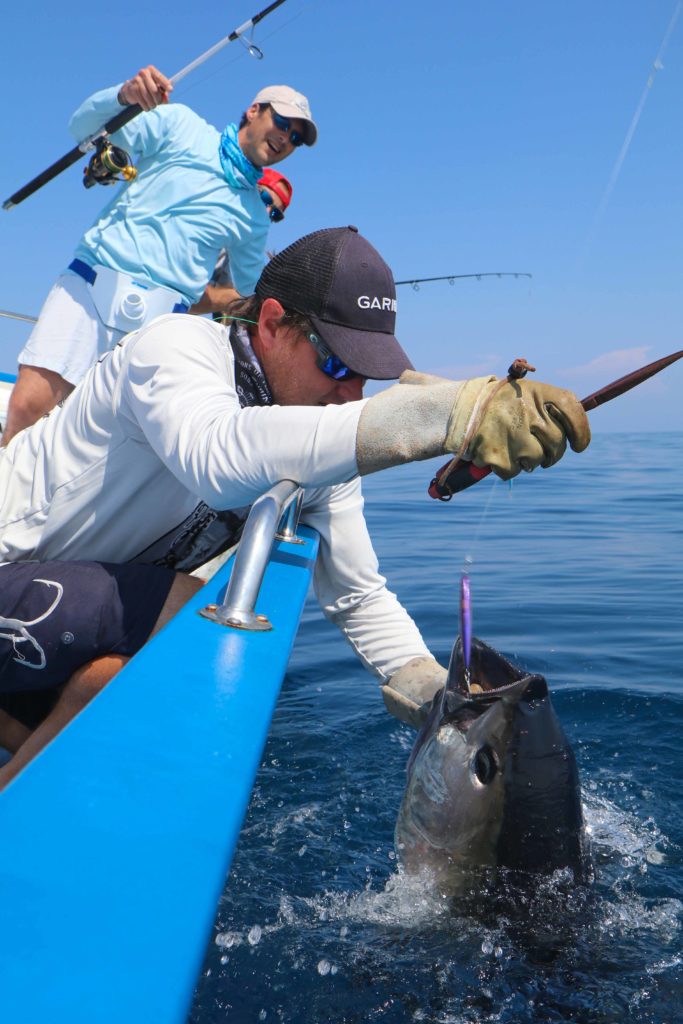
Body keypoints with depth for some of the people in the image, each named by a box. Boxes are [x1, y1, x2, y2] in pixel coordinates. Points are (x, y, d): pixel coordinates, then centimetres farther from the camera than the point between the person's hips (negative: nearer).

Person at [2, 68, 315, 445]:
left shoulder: (255, 217, 22)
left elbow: (249, 293, 35)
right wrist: (124, 95, -12)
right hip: (88, 286, -2)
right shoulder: (179, 124, 13)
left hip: (158, 316, 2)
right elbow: (83, 128, 5)